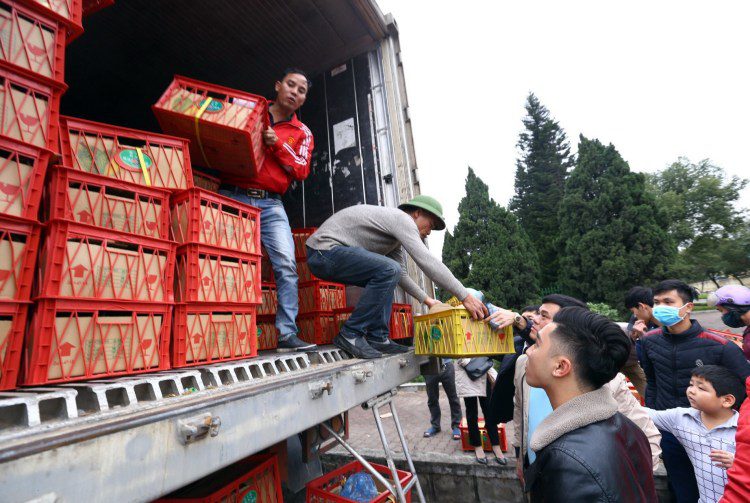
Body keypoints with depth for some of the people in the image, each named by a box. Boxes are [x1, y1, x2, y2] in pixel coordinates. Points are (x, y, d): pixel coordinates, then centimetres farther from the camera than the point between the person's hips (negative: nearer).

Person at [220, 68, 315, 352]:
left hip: (271, 204, 1)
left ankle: (287, 334, -7)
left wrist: (277, 144, -8)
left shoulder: (302, 133, 17)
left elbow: (301, 171, 4)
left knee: (286, 265, -13)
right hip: (233, 197, 0)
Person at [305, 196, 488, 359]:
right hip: (324, 249, -11)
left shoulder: (396, 232, 20)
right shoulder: (402, 218, -10)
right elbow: (427, 261, -20)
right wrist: (465, 296, -18)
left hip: (322, 256, 11)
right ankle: (350, 335, -13)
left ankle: (377, 338, 9)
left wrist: (427, 300, 19)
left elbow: (401, 274, 24)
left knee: (385, 278, 16)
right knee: (388, 271, -24)